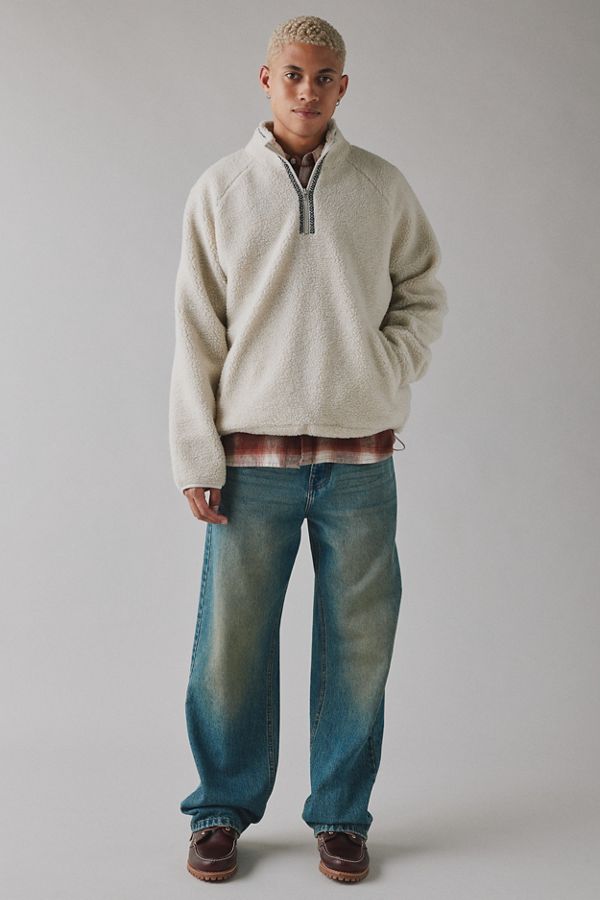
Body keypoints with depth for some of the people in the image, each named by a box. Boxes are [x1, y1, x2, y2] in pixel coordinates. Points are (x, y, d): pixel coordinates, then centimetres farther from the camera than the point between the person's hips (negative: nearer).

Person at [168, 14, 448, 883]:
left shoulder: (384, 187, 6)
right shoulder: (221, 189, 3)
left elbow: (424, 295, 15)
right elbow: (197, 332, 1)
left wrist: (387, 375, -2)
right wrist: (197, 457, -3)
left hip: (360, 458, 1)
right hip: (254, 456, -1)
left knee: (357, 644, 6)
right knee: (231, 643, 3)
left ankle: (342, 815, 22)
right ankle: (223, 809, 23)